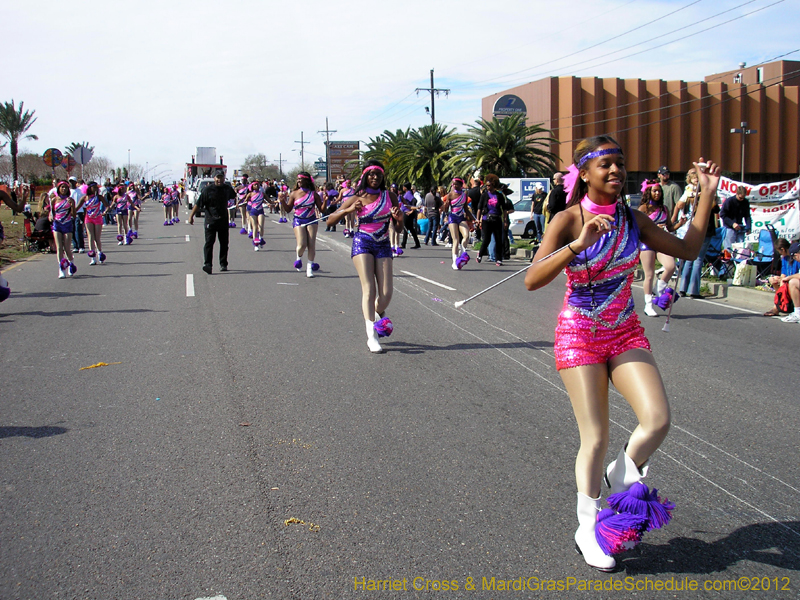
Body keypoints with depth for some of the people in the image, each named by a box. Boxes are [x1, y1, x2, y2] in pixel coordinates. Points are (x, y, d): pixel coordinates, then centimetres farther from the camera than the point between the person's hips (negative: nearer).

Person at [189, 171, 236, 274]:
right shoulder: (208, 190, -7)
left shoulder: (227, 189, 7)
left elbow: (234, 195, 33)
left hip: (223, 220, 4)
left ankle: (223, 264, 17)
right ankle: (207, 264, -16)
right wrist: (191, 216, -9)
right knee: (209, 242, -11)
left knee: (224, 243, 8)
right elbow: (198, 204, -7)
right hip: (210, 220, -4)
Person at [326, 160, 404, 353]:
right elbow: (330, 219, 1)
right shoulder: (357, 199, 1)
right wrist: (348, 210, -16)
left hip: (383, 245, 2)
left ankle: (378, 313, 29)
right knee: (369, 288, -16)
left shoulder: (390, 196, 5)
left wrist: (399, 218, -15)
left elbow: (399, 228, 8)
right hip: (362, 243, -2)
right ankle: (372, 336, -19)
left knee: (386, 292, -6)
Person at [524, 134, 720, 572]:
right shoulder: (568, 221, -13)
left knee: (657, 420, -14)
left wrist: (707, 194, 3)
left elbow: (687, 250, 7)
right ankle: (587, 529, 18)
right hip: (579, 336, -4)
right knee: (595, 438, -3)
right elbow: (532, 280, -24)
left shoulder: (633, 219, 2)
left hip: (626, 333, 4)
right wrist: (578, 244, -35)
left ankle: (623, 475, 19)